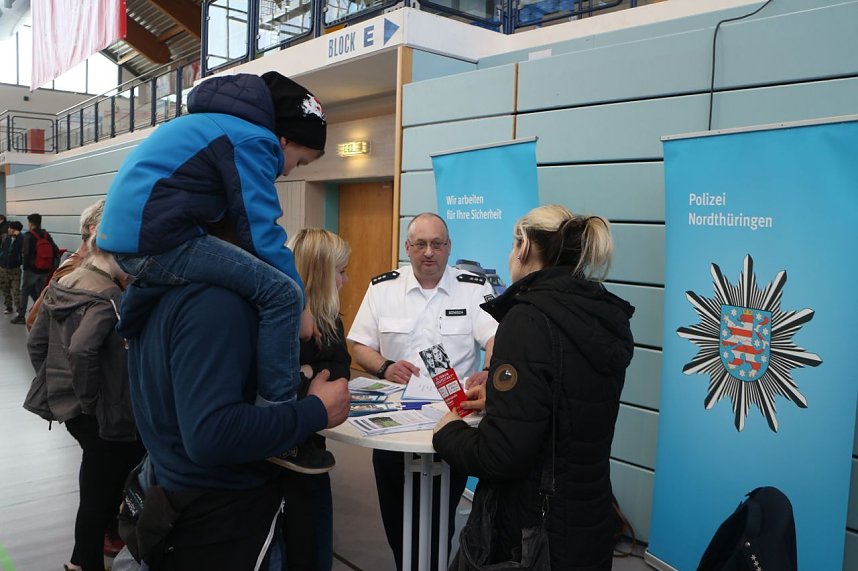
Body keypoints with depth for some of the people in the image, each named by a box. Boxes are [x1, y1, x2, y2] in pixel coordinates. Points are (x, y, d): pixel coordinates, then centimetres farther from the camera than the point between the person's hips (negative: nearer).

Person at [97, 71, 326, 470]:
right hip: (157, 239, -11)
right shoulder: (254, 139, -8)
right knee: (283, 294, -15)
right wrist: (300, 304, -2)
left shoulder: (224, 125, 22)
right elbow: (262, 233, -12)